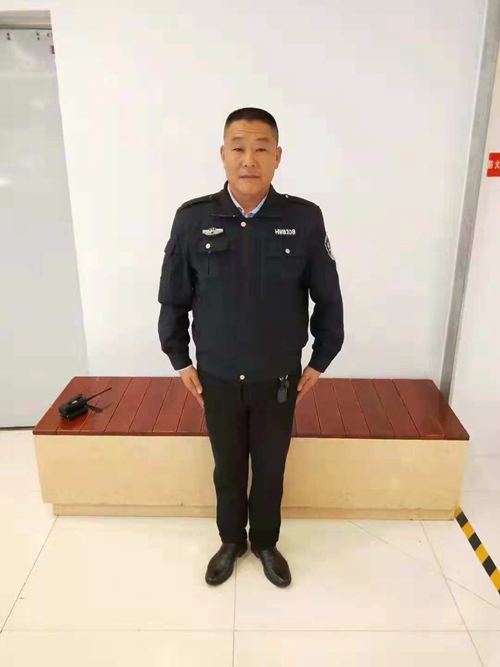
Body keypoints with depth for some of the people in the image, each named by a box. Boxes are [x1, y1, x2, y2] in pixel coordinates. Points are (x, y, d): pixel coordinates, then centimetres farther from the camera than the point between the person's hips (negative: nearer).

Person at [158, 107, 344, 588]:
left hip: (279, 380, 0)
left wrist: (320, 362, 4)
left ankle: (265, 542, 44)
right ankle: (230, 541, 45)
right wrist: (180, 361, 4)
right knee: (227, 468, 19)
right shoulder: (192, 219, -11)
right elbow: (173, 300, 1)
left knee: (270, 469, 18)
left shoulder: (305, 219, -11)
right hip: (217, 380, 0)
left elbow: (328, 299, -1)